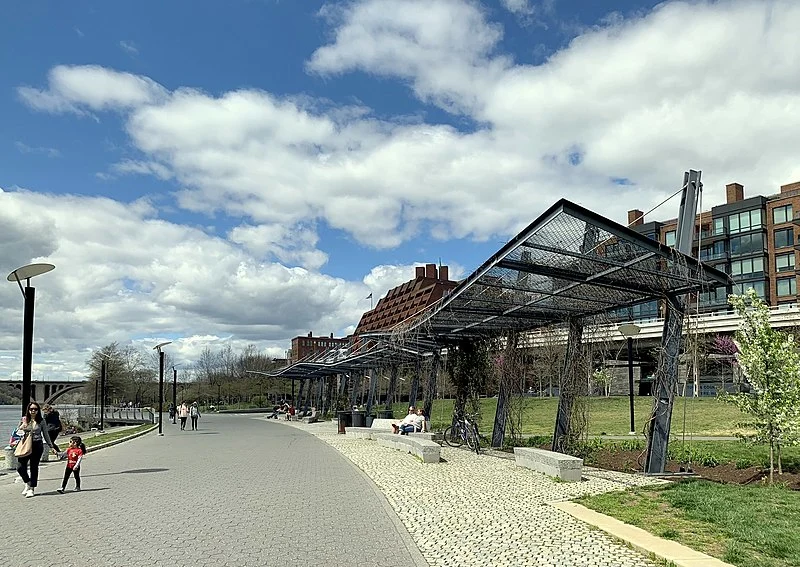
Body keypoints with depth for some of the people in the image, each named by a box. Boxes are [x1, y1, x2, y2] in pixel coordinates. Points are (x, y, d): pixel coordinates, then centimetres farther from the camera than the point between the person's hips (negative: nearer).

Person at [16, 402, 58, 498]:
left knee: (34, 467, 3)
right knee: (20, 467, -7)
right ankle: (28, 483, 18)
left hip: (37, 446, -1)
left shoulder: (41, 421, 3)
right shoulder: (24, 420, 5)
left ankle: (32, 488, 14)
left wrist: (51, 447, 10)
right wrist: (21, 427, -10)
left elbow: (46, 435, 10)